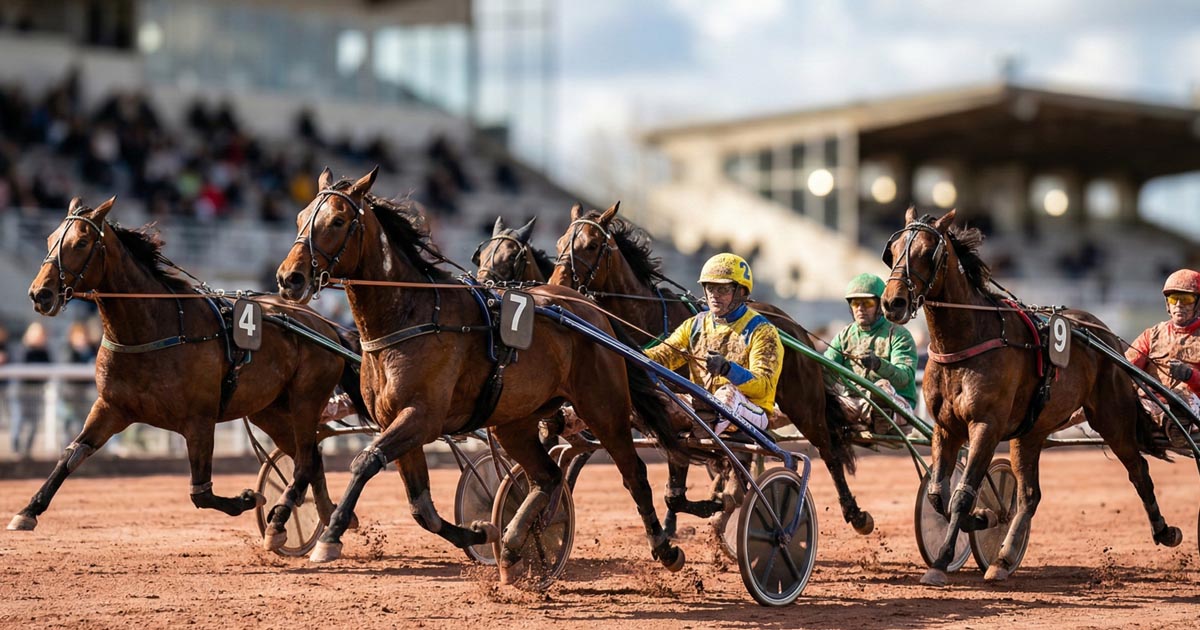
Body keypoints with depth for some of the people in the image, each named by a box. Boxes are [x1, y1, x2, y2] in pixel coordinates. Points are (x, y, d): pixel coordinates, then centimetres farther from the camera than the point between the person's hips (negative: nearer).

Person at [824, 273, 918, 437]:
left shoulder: (898, 334, 0)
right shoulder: (844, 335, 16)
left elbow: (905, 376, -16)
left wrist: (879, 364, -37)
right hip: (852, 403, 4)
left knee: (883, 386, -38)